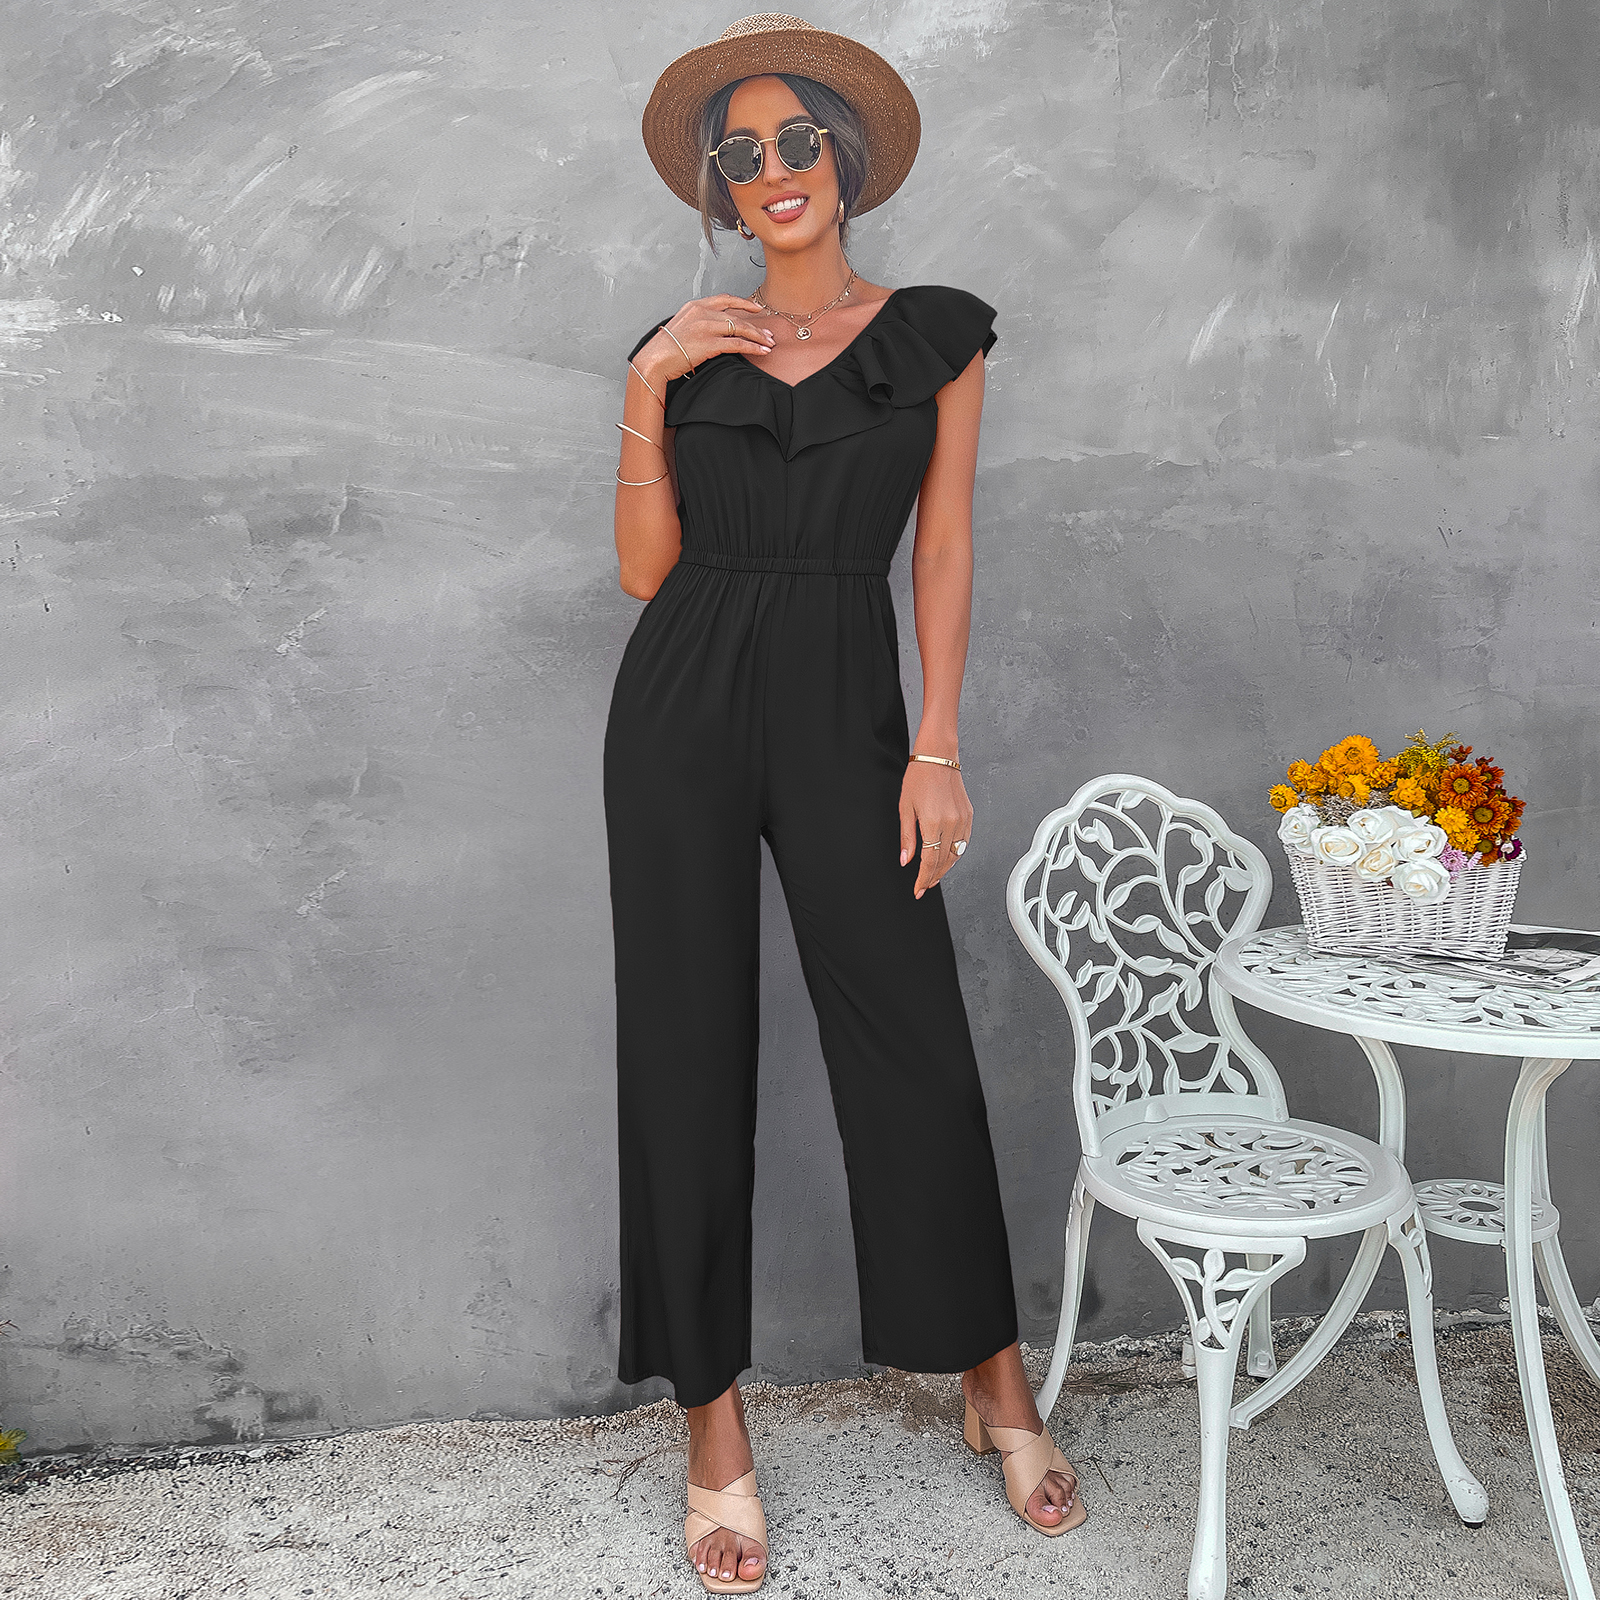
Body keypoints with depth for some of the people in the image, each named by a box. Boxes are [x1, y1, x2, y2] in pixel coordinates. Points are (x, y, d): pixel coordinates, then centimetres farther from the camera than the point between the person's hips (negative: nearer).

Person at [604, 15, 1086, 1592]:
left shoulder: (935, 332, 7)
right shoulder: (682, 349, 9)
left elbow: (942, 545, 3)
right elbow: (646, 573, 4)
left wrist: (936, 748, -5)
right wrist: (646, 395, -6)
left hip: (846, 707, -1)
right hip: (684, 708, 1)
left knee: (914, 1046, -1)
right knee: (689, 1053, 3)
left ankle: (997, 1386, 19)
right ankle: (713, 1419, 16)